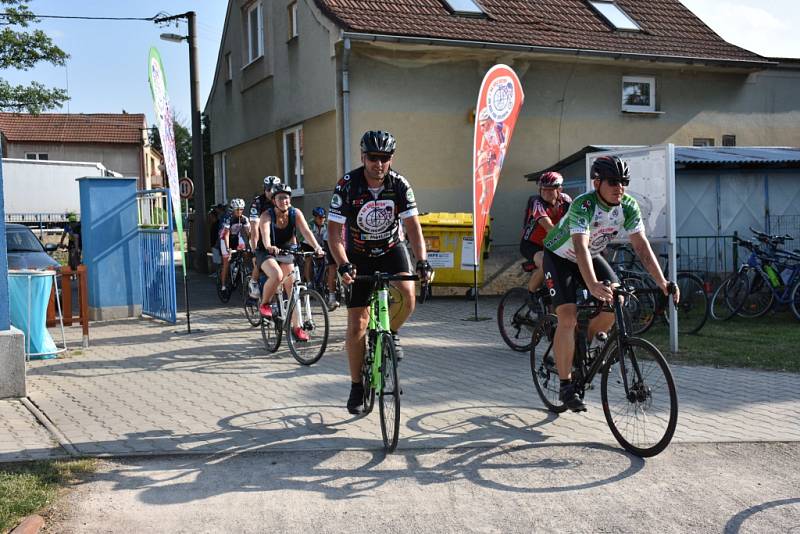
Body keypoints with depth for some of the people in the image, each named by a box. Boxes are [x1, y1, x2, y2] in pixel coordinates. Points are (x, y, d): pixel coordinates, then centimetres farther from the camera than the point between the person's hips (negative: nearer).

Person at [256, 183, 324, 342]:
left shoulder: (295, 213, -13)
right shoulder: (267, 215, -21)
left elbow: (306, 231, -25)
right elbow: (265, 233, -39)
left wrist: (316, 247, -43)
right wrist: (269, 247, -61)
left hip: (285, 251, 4)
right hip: (266, 252, -3)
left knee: (292, 287, -3)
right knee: (277, 275, -33)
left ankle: (296, 327, 6)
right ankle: (264, 304, -7)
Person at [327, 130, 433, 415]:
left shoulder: (400, 185, -16)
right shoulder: (347, 185, -22)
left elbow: (413, 225, -19)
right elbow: (334, 230, -23)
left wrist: (423, 261, -33)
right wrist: (344, 265, -37)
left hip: (391, 249, 1)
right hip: (359, 255, -1)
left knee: (407, 295, -29)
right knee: (356, 325, -3)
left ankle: (390, 333, 4)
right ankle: (357, 386, 16)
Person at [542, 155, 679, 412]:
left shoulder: (628, 206, -18)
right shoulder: (583, 205, -34)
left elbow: (642, 245, -20)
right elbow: (580, 247, -47)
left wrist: (661, 281, -31)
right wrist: (593, 285, -61)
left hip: (591, 256, 6)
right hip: (559, 257, -5)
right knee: (568, 317, -18)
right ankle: (566, 386, -7)